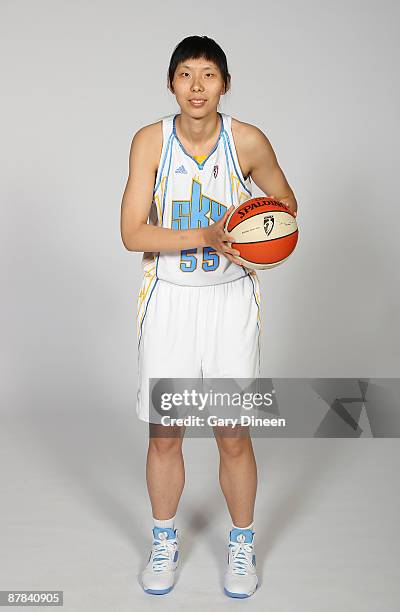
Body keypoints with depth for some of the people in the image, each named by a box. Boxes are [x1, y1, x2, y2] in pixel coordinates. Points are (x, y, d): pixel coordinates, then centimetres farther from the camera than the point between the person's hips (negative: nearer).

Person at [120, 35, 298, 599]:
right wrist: (205, 236, -23)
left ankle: (242, 544, 29)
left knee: (234, 437, 4)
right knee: (164, 435, 8)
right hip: (168, 298, 1)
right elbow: (132, 234, -12)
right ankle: (164, 543, 32)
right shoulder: (150, 141, -5)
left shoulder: (249, 142, -5)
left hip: (230, 299, 0)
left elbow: (286, 201, 12)